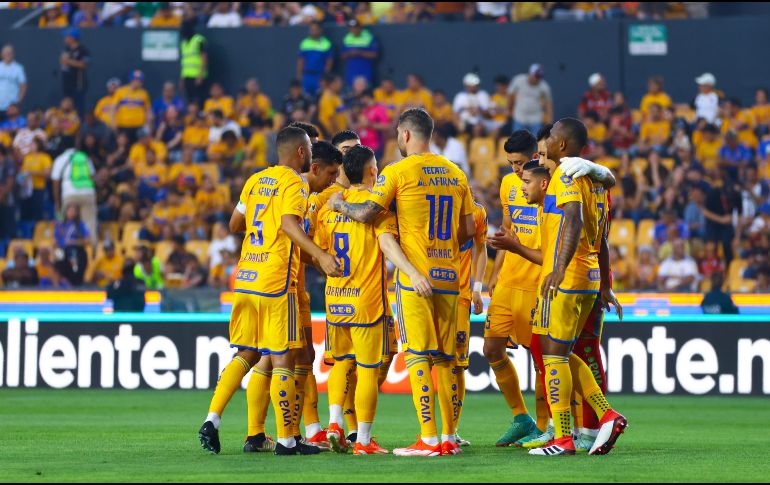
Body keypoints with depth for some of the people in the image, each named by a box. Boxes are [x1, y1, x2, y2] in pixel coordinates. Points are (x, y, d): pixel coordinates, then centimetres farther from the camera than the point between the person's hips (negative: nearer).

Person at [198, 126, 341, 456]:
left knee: (246, 355, 14)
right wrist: (320, 255, -34)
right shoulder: (294, 183, -7)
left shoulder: (256, 180, 15)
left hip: (245, 279, 7)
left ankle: (212, 420, 1)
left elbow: (234, 225, 21)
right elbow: (289, 223, -24)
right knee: (282, 359, -2)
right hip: (276, 281, -7)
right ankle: (286, 440, 0)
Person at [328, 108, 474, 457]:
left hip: (415, 276, -5)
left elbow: (366, 213, -11)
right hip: (449, 275, 5)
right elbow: (468, 230, 14)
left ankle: (429, 439, -11)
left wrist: (340, 205, 8)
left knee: (418, 355, -5)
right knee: (444, 358, 10)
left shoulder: (398, 172, -6)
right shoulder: (455, 174, 12)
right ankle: (448, 438, 10)